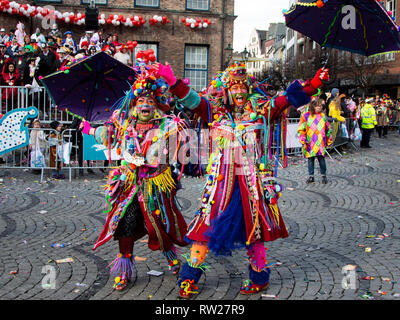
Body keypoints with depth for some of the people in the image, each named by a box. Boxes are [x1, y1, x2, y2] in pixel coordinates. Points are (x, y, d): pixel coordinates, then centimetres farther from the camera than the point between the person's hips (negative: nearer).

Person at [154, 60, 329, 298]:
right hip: (221, 183, 0)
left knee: (254, 229, 10)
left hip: (252, 183, 0)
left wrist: (313, 85, -6)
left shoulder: (261, 111, 6)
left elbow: (289, 99, 3)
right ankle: (189, 279, 15)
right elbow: (192, 100, -3)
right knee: (207, 226, 1)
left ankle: (259, 279, 28)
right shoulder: (216, 113, 6)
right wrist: (173, 82, -17)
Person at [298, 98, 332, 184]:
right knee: (310, 159, 6)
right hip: (310, 144, -1)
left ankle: (324, 176, 12)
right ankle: (311, 176, 16)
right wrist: (303, 141, -6)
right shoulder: (306, 116, 0)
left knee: (321, 158, -2)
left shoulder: (323, 116, 9)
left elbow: (327, 129, 18)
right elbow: (300, 129, 0)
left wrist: (329, 141, 18)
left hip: (320, 143, 1)